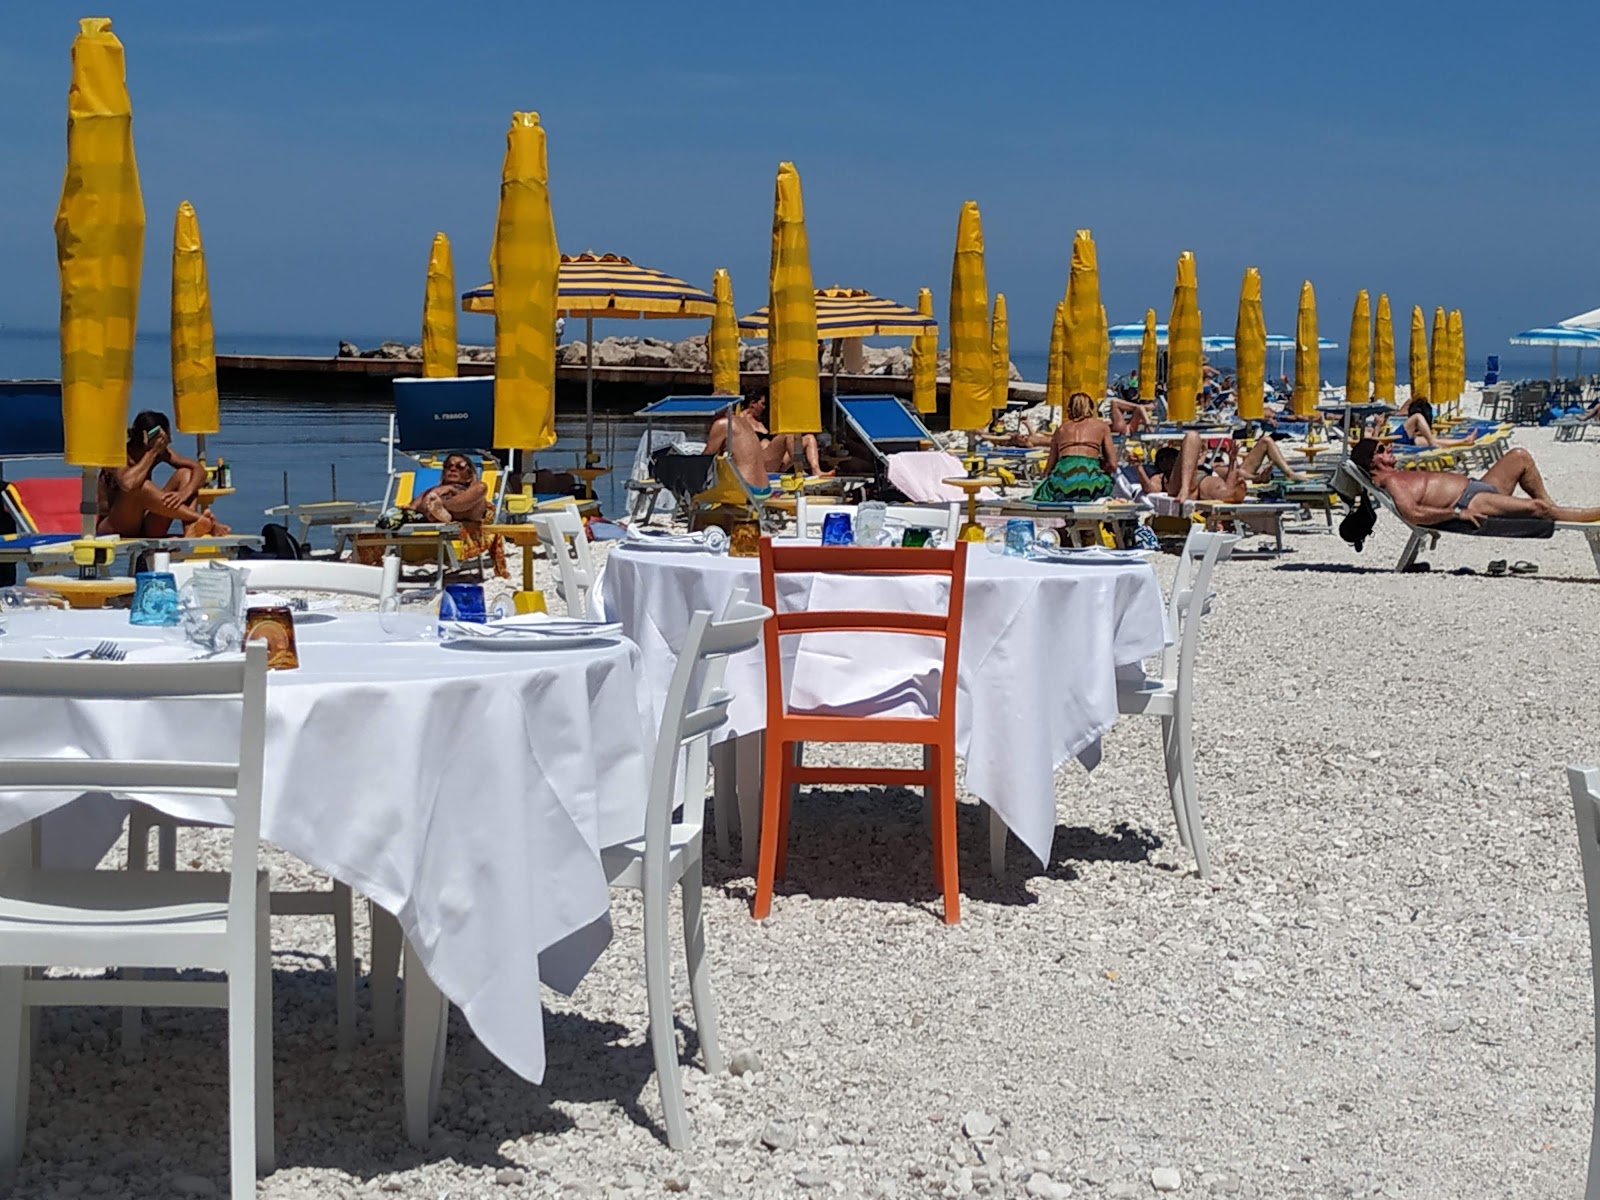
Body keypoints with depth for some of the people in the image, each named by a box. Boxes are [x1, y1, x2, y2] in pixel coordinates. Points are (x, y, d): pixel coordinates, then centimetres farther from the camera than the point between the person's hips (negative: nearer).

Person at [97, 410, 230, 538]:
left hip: (144, 532, 6)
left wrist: (184, 493, -28)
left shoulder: (161, 452, 1)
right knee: (140, 486, -34)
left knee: (185, 473, -8)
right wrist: (152, 453, -27)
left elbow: (199, 469, -7)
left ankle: (191, 530, -33)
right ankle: (202, 520, -38)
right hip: (112, 529, -6)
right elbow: (128, 484, -38)